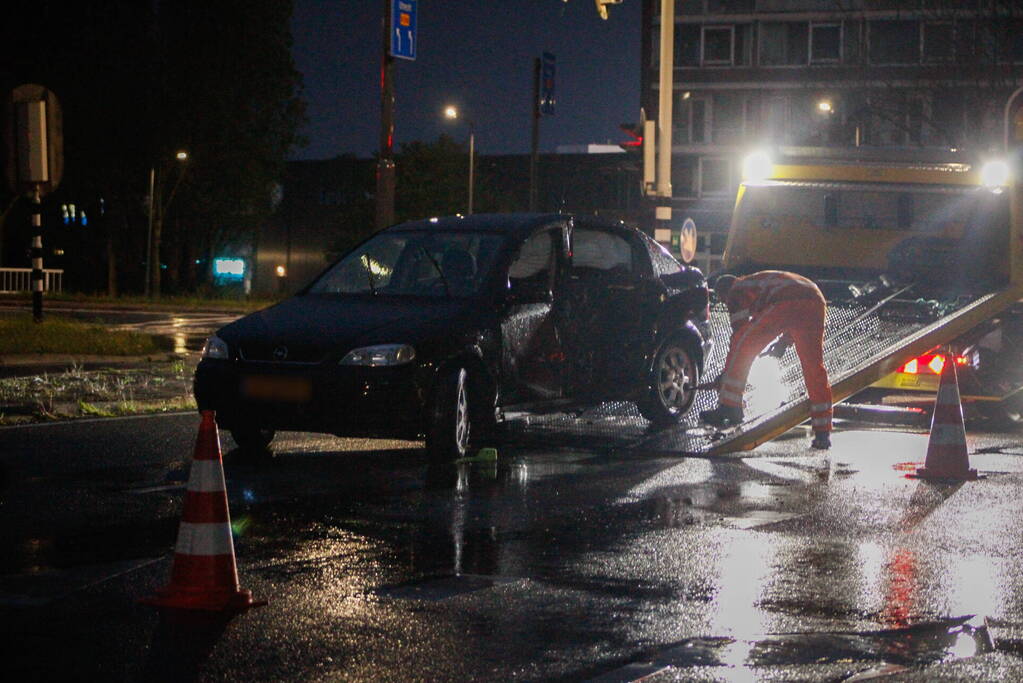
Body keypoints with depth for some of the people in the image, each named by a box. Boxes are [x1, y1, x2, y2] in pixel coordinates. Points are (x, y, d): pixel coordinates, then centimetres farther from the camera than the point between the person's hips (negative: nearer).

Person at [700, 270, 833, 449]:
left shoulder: (737, 289, 21)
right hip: (815, 300, 7)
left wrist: (725, 375, 17)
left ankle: (728, 408, 4)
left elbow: (740, 332, 13)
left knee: (741, 348, 5)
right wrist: (784, 341, 41)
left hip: (784, 304, -7)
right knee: (814, 369, 12)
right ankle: (823, 434, 13)